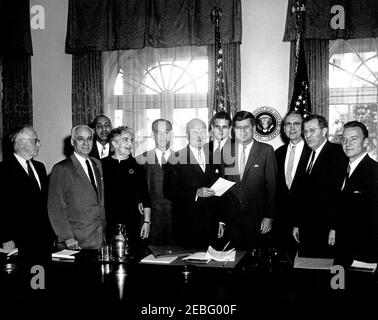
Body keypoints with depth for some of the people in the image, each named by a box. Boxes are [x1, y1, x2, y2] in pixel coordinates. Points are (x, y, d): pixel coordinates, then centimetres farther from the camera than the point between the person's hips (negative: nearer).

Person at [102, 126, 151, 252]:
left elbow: (145, 199, 7)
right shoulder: (102, 165, 5)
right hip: (106, 223, 0)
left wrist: (147, 221, 2)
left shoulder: (136, 167, 7)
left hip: (131, 223, 0)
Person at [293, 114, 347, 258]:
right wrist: (297, 224, 12)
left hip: (325, 230, -6)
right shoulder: (307, 156, 16)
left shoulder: (337, 153, -7)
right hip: (306, 229, 6)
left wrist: (334, 227, -19)